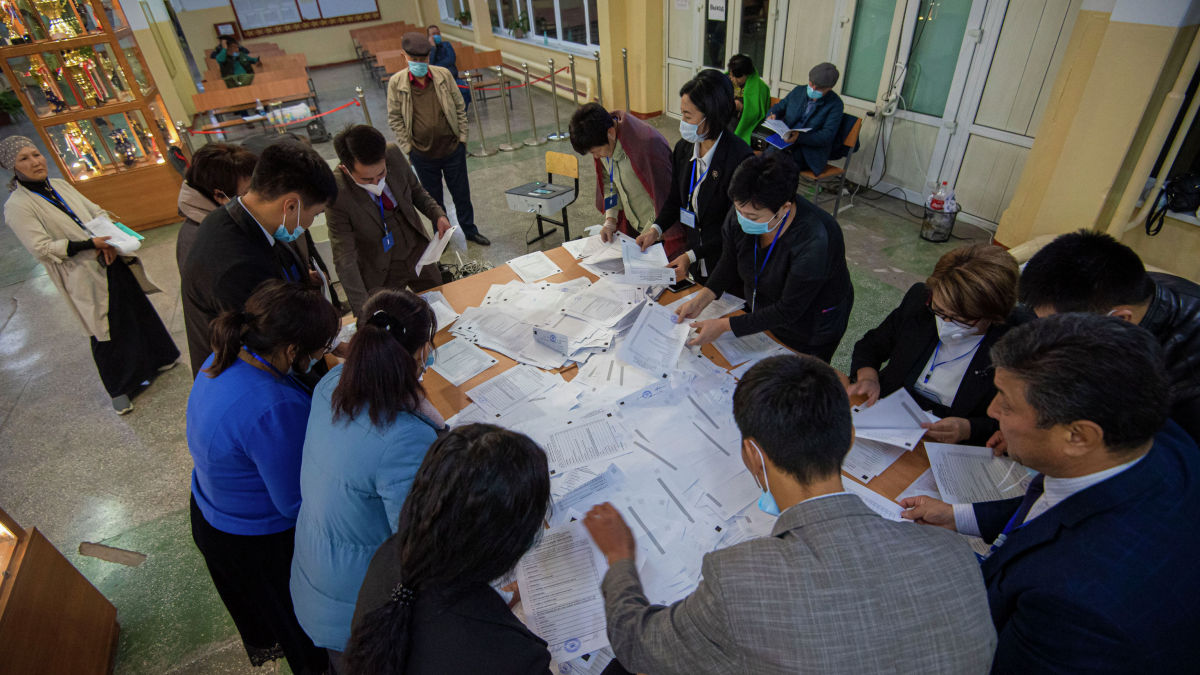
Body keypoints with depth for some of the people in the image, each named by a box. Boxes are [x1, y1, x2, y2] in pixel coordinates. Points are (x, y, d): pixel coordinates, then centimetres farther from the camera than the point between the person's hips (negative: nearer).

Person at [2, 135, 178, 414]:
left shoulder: (60, 185, 7)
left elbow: (97, 212, 11)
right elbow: (42, 248, -18)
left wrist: (109, 242, -8)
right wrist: (91, 243, -25)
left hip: (112, 262, 6)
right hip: (85, 277, -6)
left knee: (138, 311, 18)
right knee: (106, 331, 4)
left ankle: (158, 359, 40)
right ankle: (119, 389, 22)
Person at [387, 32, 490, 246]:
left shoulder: (443, 75, -6)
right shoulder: (396, 83, -8)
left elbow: (459, 108, 3)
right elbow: (395, 119, -1)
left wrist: (462, 138, 1)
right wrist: (408, 148, -4)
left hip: (452, 148, 1)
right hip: (422, 154, -1)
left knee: (462, 193, 13)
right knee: (433, 198, 13)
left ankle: (470, 230, 32)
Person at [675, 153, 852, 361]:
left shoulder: (815, 242, -39)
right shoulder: (741, 212, -21)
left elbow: (788, 311, -31)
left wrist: (724, 325, -33)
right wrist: (700, 300, -18)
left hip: (809, 333, -5)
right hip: (758, 311, 5)